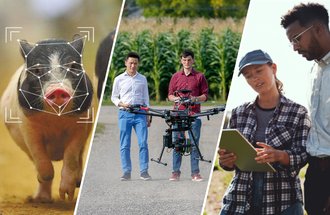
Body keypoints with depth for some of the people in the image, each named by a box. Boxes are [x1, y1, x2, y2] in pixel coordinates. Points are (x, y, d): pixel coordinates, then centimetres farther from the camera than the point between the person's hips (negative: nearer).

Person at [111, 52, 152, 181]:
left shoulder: (142, 79, 11)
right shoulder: (119, 79, 7)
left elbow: (146, 99, 14)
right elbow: (114, 97, 12)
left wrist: (148, 116, 9)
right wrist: (121, 104, -8)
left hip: (140, 114, 0)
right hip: (124, 114, 0)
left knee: (143, 143, -9)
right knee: (125, 145, -1)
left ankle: (144, 171, -4)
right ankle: (126, 172, 4)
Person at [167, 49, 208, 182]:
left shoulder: (199, 77, 9)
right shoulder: (175, 77, 14)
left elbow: (205, 95, 8)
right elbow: (170, 95, 15)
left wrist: (195, 99, -12)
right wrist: (176, 98, -8)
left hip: (194, 113, -1)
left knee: (194, 143, -3)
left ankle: (195, 173, -1)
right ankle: (175, 172, 3)